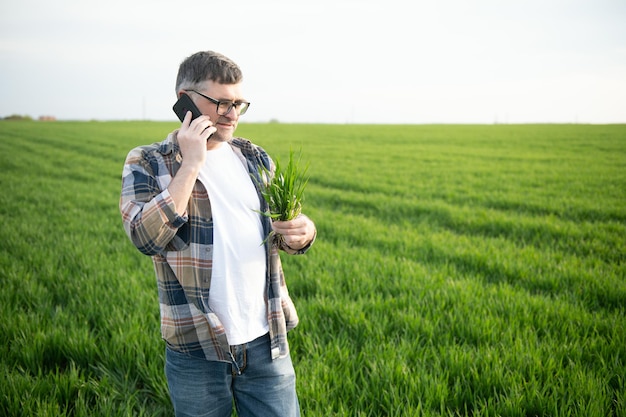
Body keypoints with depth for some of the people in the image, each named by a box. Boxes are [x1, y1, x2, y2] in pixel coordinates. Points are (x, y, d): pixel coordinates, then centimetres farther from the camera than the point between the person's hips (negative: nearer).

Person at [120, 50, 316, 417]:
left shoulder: (256, 158, 8)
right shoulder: (147, 163, -4)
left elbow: (282, 229, 15)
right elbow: (146, 238, -20)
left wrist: (302, 233, -9)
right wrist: (191, 165, -19)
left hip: (266, 340, 3)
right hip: (197, 347, -3)